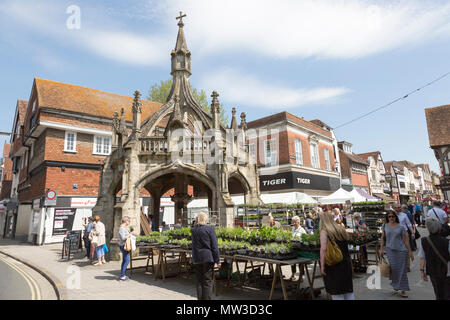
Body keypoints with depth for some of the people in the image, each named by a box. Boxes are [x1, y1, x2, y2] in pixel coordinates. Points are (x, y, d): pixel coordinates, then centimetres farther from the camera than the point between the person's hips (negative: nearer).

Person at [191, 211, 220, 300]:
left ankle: (200, 298, 20)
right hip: (208, 258, -4)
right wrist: (217, 260, -4)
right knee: (208, 281, 5)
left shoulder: (193, 230, 0)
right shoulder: (210, 229, -11)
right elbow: (214, 246, -9)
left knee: (199, 281, 14)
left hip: (196, 259, 4)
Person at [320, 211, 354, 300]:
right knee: (348, 289, 17)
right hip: (346, 262, 6)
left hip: (333, 264, -6)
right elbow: (346, 245, 17)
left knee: (336, 292, 3)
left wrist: (322, 265, -18)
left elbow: (323, 249, -19)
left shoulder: (324, 231, -10)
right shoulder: (342, 229, 9)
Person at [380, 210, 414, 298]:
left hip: (401, 250, -1)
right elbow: (383, 238, 10)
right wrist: (381, 249, 6)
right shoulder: (385, 226, 5)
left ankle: (403, 290, 11)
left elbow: (406, 240, 2)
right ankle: (395, 284, 24)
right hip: (390, 249, 1)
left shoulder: (401, 227, 0)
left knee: (402, 270, 2)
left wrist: (410, 251, 1)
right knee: (393, 268, -2)